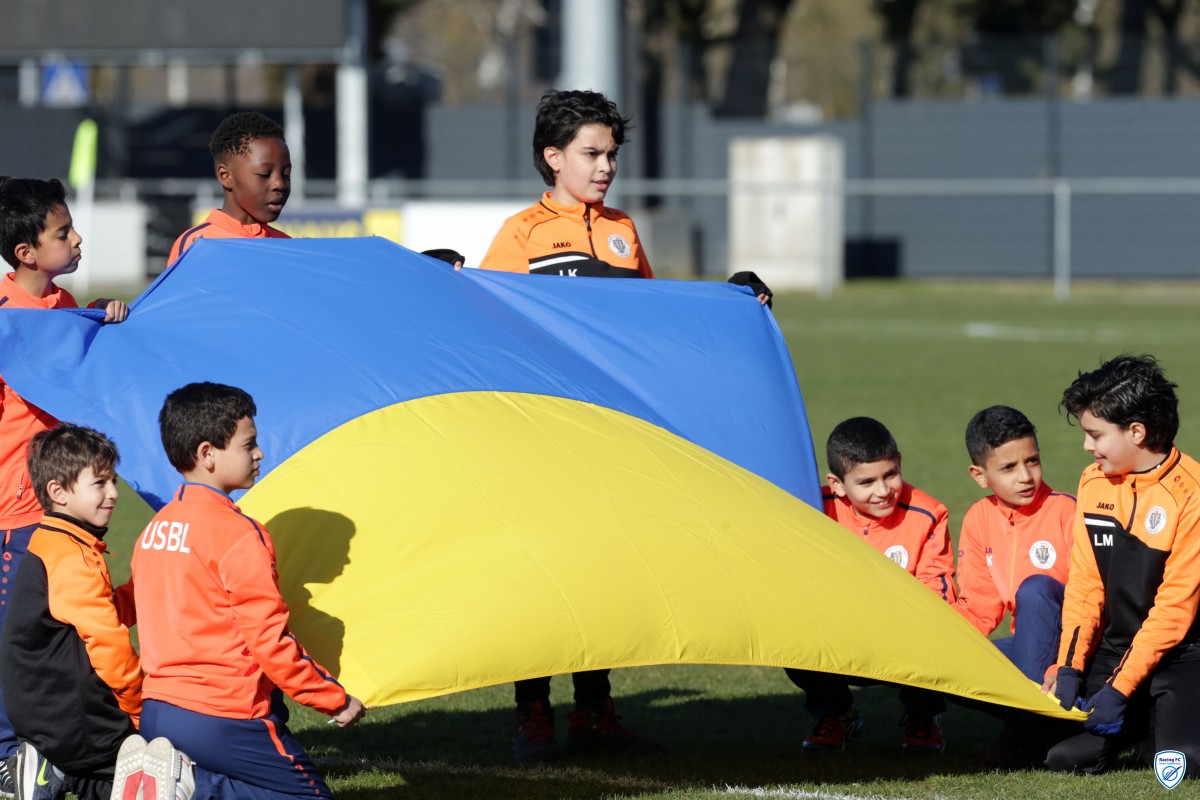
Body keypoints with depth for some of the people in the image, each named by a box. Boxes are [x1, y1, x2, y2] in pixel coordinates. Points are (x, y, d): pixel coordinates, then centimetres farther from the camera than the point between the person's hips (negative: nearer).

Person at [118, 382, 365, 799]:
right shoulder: (239, 534, -13)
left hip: (155, 714, 8)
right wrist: (336, 701, -4)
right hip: (223, 721, -8)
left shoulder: (154, 529, 11)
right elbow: (271, 641, -14)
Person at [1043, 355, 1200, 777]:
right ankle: (1141, 719, 17)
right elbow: (1085, 583, 7)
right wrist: (1069, 667, -4)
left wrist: (1119, 690, -18)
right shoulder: (1094, 482, 4)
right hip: (1117, 647, 6)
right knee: (1063, 756, -11)